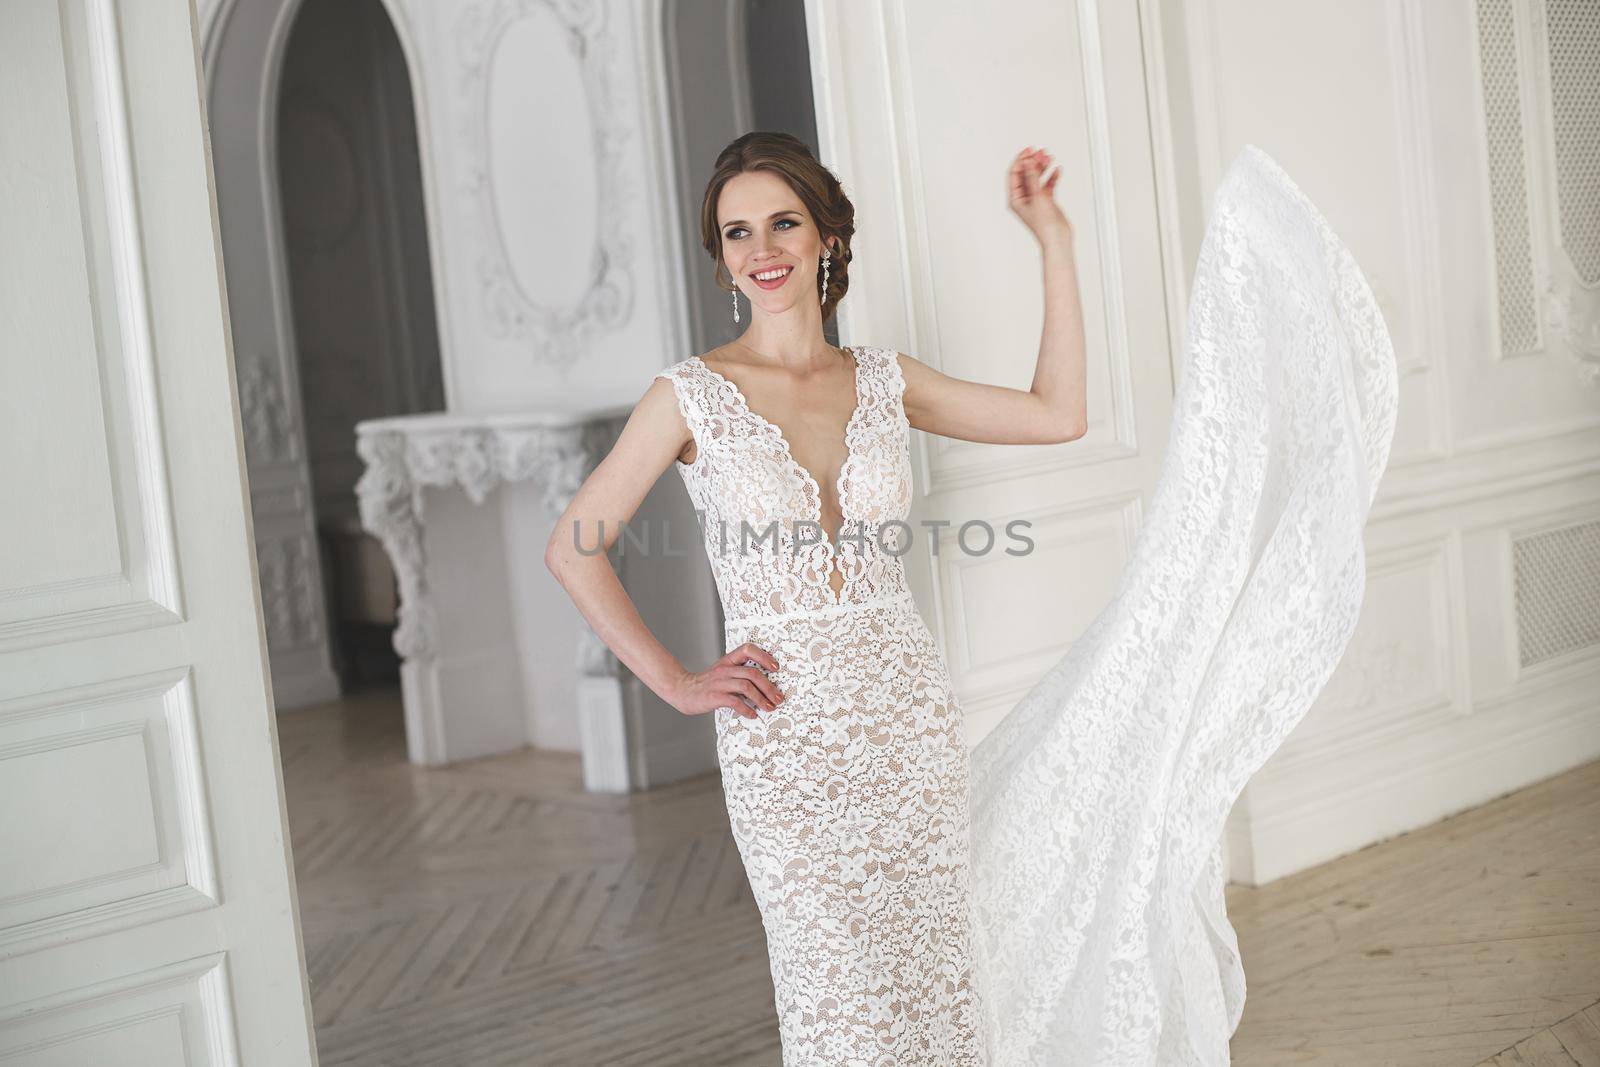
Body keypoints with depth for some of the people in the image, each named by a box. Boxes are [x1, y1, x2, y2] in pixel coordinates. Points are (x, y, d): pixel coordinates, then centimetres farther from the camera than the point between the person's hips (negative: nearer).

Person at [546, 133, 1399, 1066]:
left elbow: (1057, 414, 7)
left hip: (910, 720, 3)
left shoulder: (881, 381, 7)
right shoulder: (691, 396, -4)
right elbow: (575, 549, -1)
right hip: (786, 739, -3)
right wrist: (678, 684, -6)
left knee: (939, 980, 8)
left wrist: (1053, 238, 6)